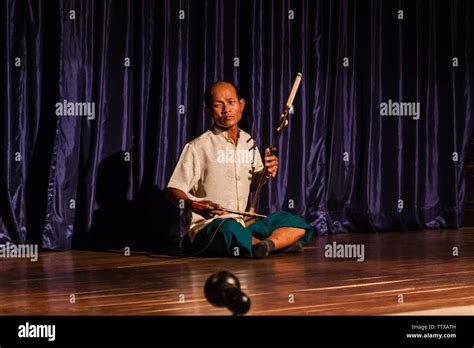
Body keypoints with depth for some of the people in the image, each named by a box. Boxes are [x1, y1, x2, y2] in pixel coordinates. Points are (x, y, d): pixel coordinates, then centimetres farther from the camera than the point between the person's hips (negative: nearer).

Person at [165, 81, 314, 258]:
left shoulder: (249, 142, 10)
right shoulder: (197, 147, -9)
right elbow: (173, 190, -9)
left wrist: (265, 172, 1)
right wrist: (194, 206, -30)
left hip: (244, 224, 7)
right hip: (207, 227, -6)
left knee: (297, 226, -4)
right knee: (230, 229, -40)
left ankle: (262, 246, -28)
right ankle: (281, 243, -18)